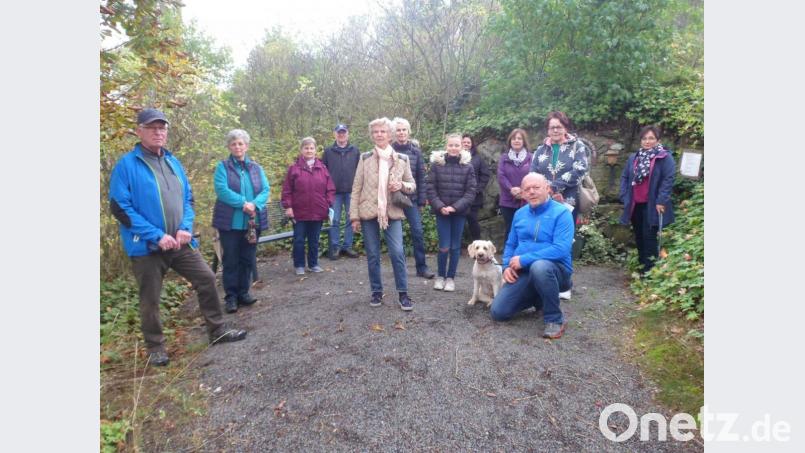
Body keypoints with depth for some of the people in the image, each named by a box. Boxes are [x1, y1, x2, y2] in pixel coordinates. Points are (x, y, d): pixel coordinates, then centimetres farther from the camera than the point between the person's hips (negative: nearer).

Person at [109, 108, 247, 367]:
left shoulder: (173, 162, 9)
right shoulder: (126, 165, -8)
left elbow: (188, 198, 12)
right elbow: (120, 208, -13)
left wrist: (186, 228, -6)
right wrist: (157, 235, -20)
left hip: (180, 243, 5)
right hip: (146, 246, -5)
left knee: (207, 279, 6)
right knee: (150, 300, 7)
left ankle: (217, 331, 21)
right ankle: (155, 347, 27)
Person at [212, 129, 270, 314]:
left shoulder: (256, 168, 11)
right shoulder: (223, 167, 0)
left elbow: (265, 190, 0)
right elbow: (221, 189, -14)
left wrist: (255, 204, -18)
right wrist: (243, 203, -22)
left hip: (253, 221, 3)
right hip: (230, 222, -3)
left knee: (248, 259, 10)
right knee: (231, 260, 4)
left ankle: (243, 292, 23)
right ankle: (231, 297, 13)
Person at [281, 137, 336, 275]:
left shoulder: (322, 168, 4)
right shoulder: (294, 168, -2)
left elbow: (330, 189, 5)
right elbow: (287, 190, -2)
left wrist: (329, 204, -2)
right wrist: (288, 206, -8)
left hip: (318, 212, 2)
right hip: (299, 212, -2)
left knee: (314, 240, 13)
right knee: (299, 240, 7)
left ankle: (313, 264, 27)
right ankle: (299, 265, 22)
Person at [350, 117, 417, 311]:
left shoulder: (402, 159, 5)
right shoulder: (365, 158, 3)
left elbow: (413, 186, 12)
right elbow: (356, 188, 3)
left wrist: (402, 185, -12)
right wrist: (354, 216, -2)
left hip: (392, 213, 0)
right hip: (368, 213, 0)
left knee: (397, 253, -7)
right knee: (372, 255, 6)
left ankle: (403, 293, 7)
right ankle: (377, 292, 21)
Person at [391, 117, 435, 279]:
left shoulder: (416, 151, 4)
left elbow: (421, 177, 5)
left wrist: (422, 200, 1)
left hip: (412, 198, 1)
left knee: (418, 232, -4)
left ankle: (422, 267, 7)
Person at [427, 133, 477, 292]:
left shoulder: (468, 166, 0)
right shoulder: (436, 164, -2)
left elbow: (471, 192, -3)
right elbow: (431, 189, -2)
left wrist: (455, 207, -13)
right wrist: (440, 206, -14)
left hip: (459, 212, 1)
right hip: (441, 211, -1)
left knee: (455, 246, 7)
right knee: (444, 247, -4)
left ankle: (451, 277, 22)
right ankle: (441, 276, 18)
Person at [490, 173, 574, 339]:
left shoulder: (561, 213, -10)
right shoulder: (519, 214, 9)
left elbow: (561, 249, -23)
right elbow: (510, 244, 16)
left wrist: (524, 259, -23)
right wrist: (507, 266, -4)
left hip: (554, 270, -5)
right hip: (523, 272, 6)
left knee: (539, 266, -42)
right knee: (498, 312, -6)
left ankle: (555, 319, -18)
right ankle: (538, 299, 22)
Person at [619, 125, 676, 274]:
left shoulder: (665, 157, -6)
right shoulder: (633, 158, 12)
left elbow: (668, 180, -13)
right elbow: (624, 177, 12)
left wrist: (661, 201, -19)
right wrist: (624, 197, 2)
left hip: (652, 206, -6)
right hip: (635, 205, 6)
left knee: (649, 237, -4)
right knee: (638, 237, 14)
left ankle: (649, 270, 5)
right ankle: (641, 265, 27)